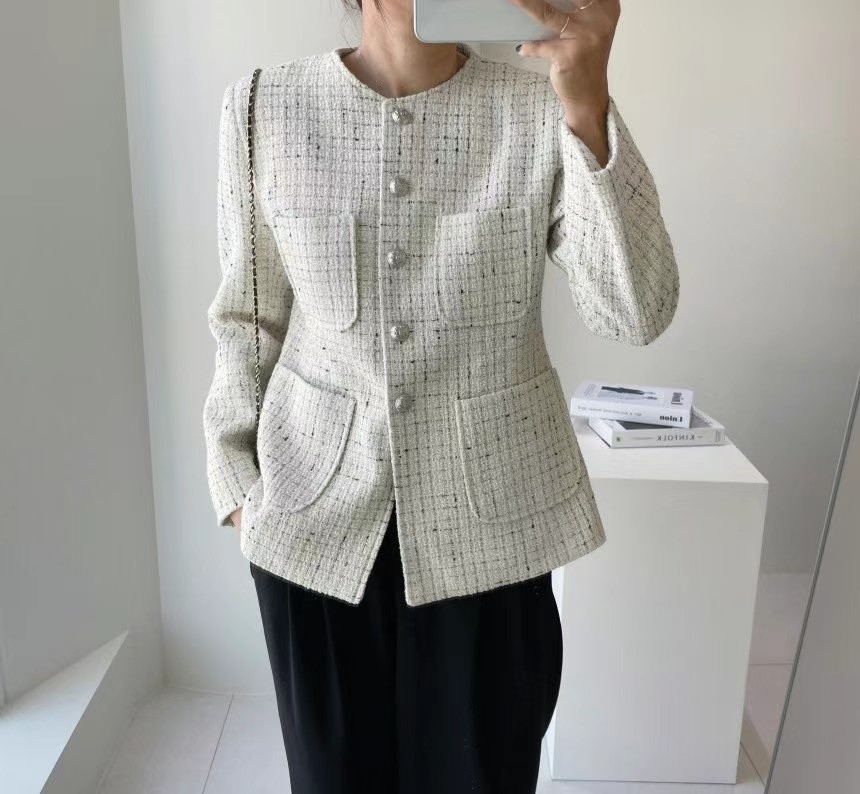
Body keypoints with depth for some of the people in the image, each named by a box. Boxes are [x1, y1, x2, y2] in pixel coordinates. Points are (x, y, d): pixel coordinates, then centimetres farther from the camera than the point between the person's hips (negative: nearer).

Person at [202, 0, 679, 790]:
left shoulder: (543, 110, -7)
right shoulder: (264, 105, -3)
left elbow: (636, 314, -16)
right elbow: (249, 318, 4)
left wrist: (589, 105, -25)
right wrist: (239, 482, 3)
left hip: (491, 514, 0)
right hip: (316, 507, 1)